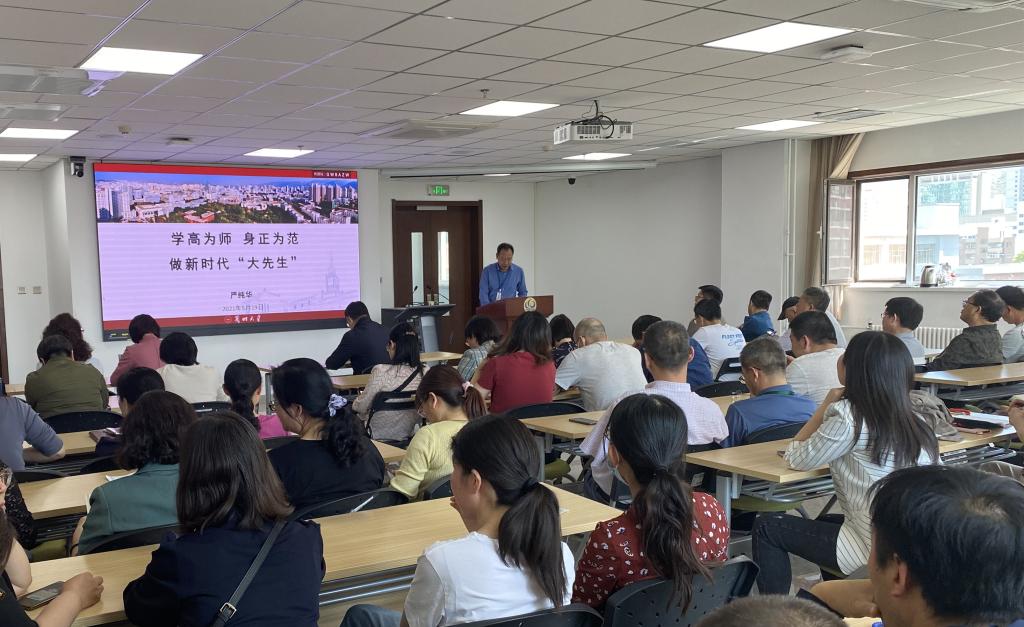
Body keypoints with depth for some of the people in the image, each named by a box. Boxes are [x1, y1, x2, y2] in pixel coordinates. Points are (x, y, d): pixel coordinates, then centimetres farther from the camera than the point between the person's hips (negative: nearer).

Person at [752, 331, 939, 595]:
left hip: (878, 550, -7)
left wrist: (826, 406, 5)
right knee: (826, 522, 33)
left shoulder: (849, 416, -14)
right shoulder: (915, 422, 4)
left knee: (766, 527, 7)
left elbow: (796, 459, -5)